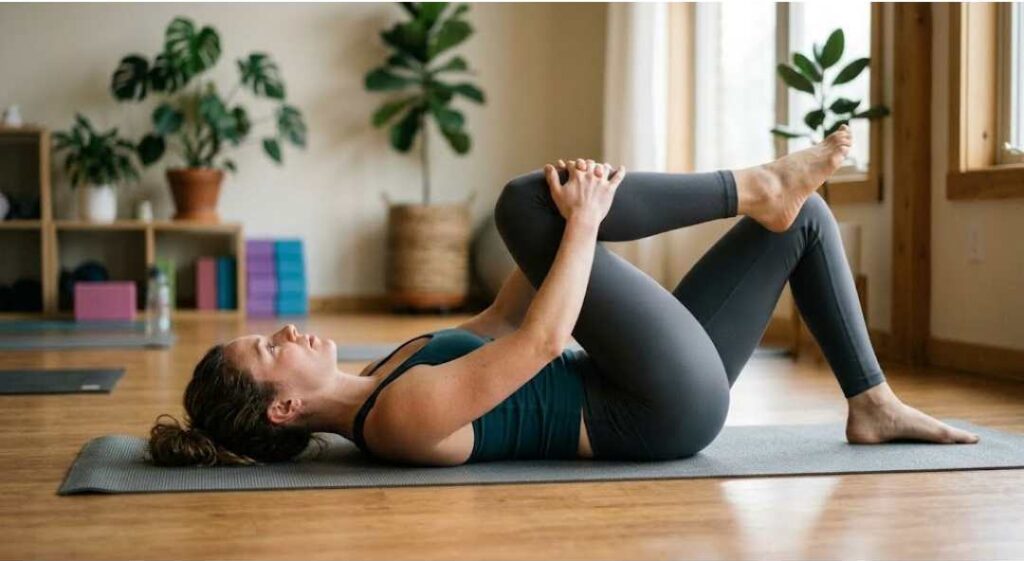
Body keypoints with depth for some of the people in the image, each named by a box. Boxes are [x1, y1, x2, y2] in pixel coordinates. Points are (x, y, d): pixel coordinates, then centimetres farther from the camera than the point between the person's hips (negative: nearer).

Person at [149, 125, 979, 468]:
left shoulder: (375, 388, 9)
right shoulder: (405, 414, -21)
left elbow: (500, 321, 16)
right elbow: (541, 340, -26)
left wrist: (569, 221, 5)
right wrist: (583, 219, -15)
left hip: (653, 397, 9)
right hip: (672, 405, -9)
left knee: (807, 218, 13)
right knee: (528, 200, -19)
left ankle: (872, 403, 15)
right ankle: (759, 187, -5)